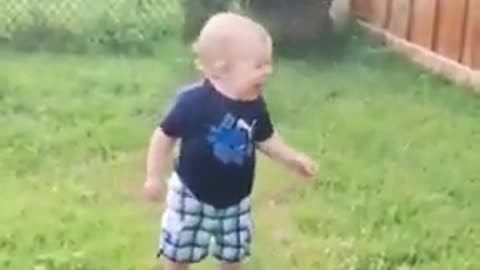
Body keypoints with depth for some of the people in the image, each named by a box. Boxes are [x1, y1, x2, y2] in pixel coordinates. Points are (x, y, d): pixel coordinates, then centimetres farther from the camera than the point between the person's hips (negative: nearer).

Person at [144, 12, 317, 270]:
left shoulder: (255, 106, -10)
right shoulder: (194, 102, -27)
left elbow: (265, 139, 8)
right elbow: (165, 136, -16)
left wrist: (293, 158, -2)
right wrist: (154, 177, -12)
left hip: (235, 199, 5)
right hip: (193, 196, -4)